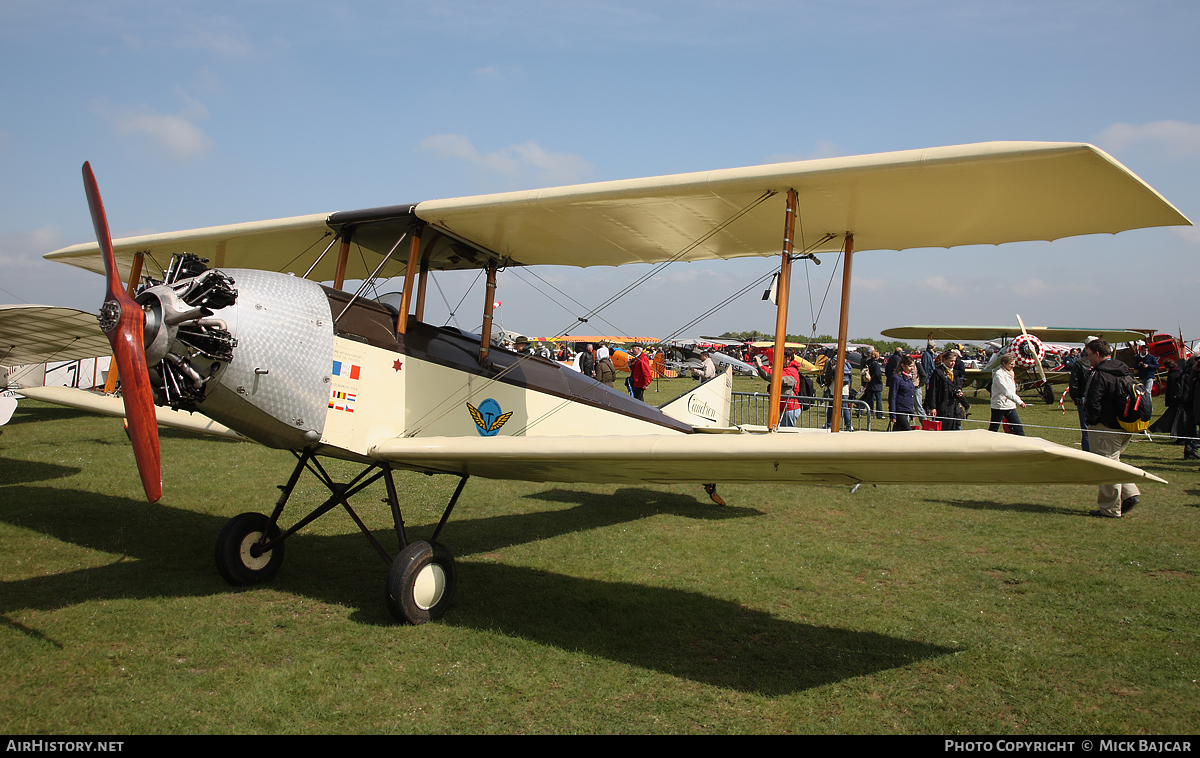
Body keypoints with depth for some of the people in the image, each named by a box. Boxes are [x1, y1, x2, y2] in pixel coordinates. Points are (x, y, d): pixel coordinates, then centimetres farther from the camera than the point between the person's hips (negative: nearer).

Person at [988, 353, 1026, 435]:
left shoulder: (1010, 373, 15)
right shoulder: (999, 374, -14)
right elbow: (1006, 391, -25)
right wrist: (1019, 401, -31)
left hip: (1010, 406, 8)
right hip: (999, 407, -8)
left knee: (1019, 429, 3)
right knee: (993, 431, 0)